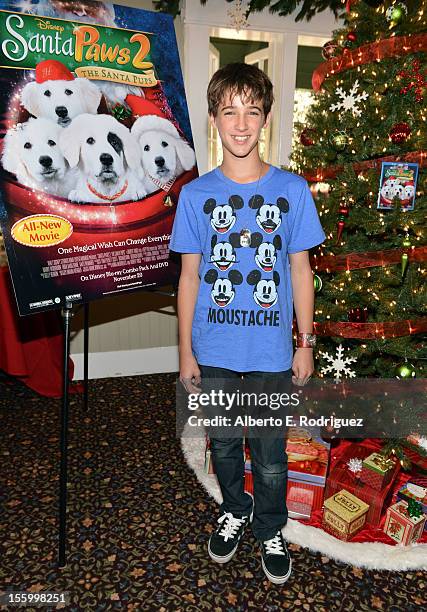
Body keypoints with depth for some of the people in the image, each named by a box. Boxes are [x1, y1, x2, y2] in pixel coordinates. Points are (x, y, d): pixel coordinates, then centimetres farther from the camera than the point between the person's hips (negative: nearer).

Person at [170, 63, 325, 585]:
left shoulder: (292, 190, -5)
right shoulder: (196, 194, -4)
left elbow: (299, 269, 1)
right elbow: (189, 275, 0)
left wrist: (306, 343, 2)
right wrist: (186, 351, 0)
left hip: (271, 352, -1)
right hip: (214, 351, 1)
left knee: (270, 455, 13)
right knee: (223, 445, 20)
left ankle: (270, 531, 42)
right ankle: (234, 511, 49)